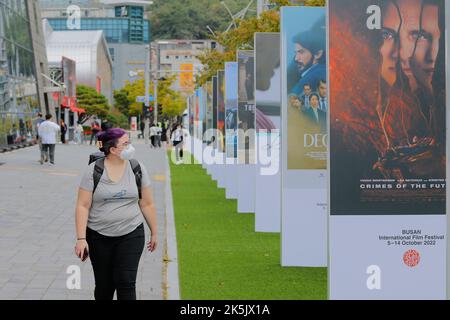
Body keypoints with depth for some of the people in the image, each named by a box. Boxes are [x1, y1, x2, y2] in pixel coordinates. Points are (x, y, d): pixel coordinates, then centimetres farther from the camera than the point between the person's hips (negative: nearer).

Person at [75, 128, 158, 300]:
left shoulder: (137, 168, -1)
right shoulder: (94, 170, -6)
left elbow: (147, 204, 5)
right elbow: (83, 206, -7)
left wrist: (154, 233, 9)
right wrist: (81, 238, -13)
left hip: (131, 235, 0)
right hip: (99, 237, 0)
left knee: (126, 282, -10)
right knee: (104, 285, 9)